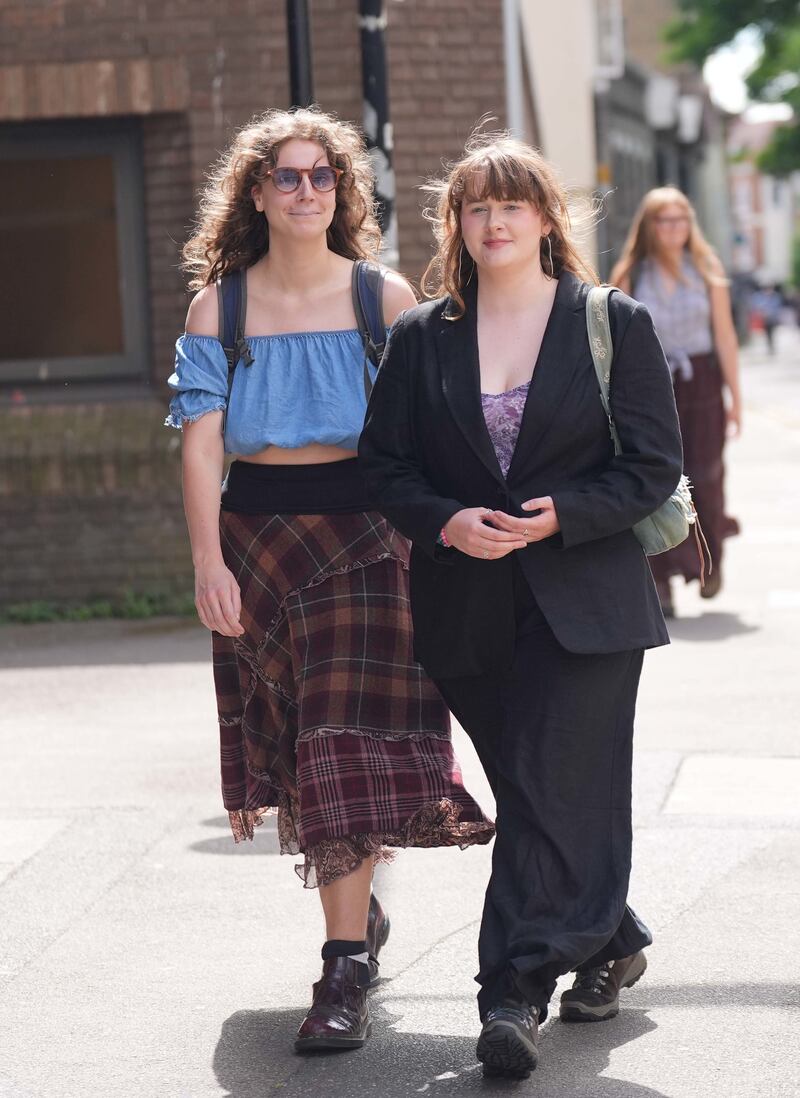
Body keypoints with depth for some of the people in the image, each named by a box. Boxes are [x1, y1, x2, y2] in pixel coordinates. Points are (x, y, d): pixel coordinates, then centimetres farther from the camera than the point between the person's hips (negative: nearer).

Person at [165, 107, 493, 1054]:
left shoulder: (385, 299, 2)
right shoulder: (218, 309, 5)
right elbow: (201, 445, -1)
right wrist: (208, 563, -10)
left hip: (364, 531, -2)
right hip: (258, 532, 2)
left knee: (351, 742, -10)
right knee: (294, 739, 9)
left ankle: (345, 973, -10)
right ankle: (359, 914, 31)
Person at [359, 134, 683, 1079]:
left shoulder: (615, 325, 2)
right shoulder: (420, 337, 9)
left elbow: (654, 466, -1)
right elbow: (385, 464, 7)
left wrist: (559, 517, -16)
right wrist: (446, 523, -13)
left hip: (583, 601, -3)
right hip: (466, 608, 3)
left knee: (551, 791, -11)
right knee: (535, 797, 11)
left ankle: (515, 993, -12)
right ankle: (611, 942, 31)